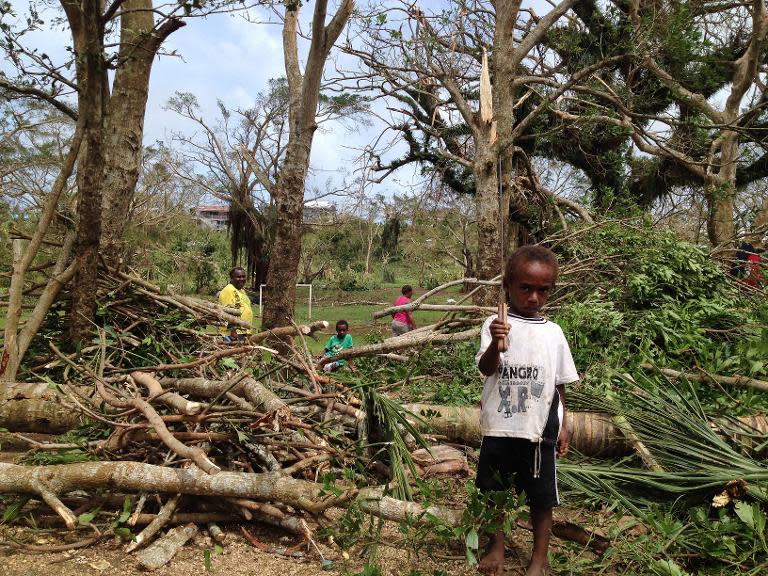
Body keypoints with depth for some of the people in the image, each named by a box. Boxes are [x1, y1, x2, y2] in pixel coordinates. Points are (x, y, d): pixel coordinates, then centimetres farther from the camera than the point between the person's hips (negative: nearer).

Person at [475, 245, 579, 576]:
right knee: (494, 491, 13)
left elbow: (559, 384, 9)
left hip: (539, 430, 1)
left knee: (541, 498, 10)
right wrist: (495, 343, -40)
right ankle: (497, 546, 35)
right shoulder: (496, 325, -7)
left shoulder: (553, 332, 1)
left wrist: (562, 426, 10)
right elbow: (486, 369, -21)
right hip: (499, 428, -1)